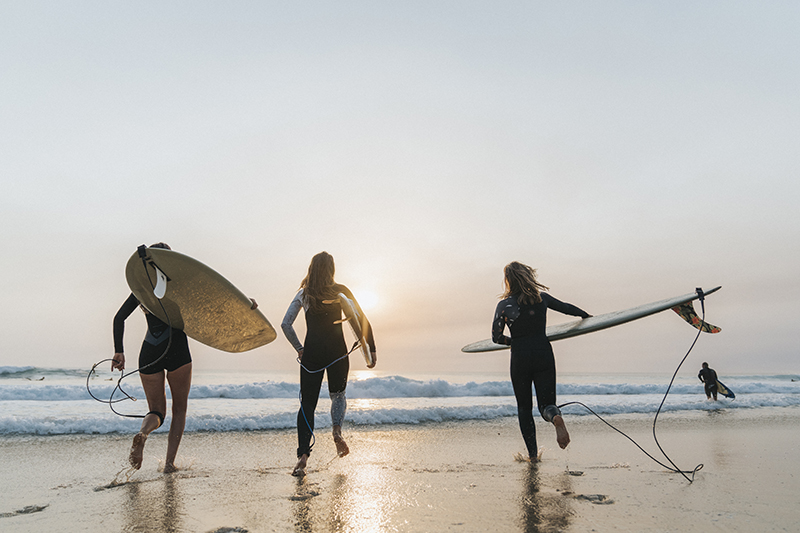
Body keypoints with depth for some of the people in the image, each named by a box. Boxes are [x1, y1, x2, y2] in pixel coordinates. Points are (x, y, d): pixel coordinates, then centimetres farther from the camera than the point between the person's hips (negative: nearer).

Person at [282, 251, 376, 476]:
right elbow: (362, 320, -2)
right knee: (338, 394, 24)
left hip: (311, 353, 1)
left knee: (307, 403, 5)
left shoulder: (304, 294, 3)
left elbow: (286, 325, -2)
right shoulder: (341, 291, 0)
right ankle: (337, 430, 0)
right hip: (337, 351, 0)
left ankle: (303, 455, -6)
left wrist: (299, 348, 8)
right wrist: (371, 349, 4)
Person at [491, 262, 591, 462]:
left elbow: (496, 337, -2)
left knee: (524, 407, 15)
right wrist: (585, 315, 37)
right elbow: (566, 307, 19)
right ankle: (556, 417, -28)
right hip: (544, 355, 2)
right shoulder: (541, 298, 2)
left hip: (520, 359, -1)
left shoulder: (503, 305, -4)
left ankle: (532, 453, 13)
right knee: (546, 403, 8)